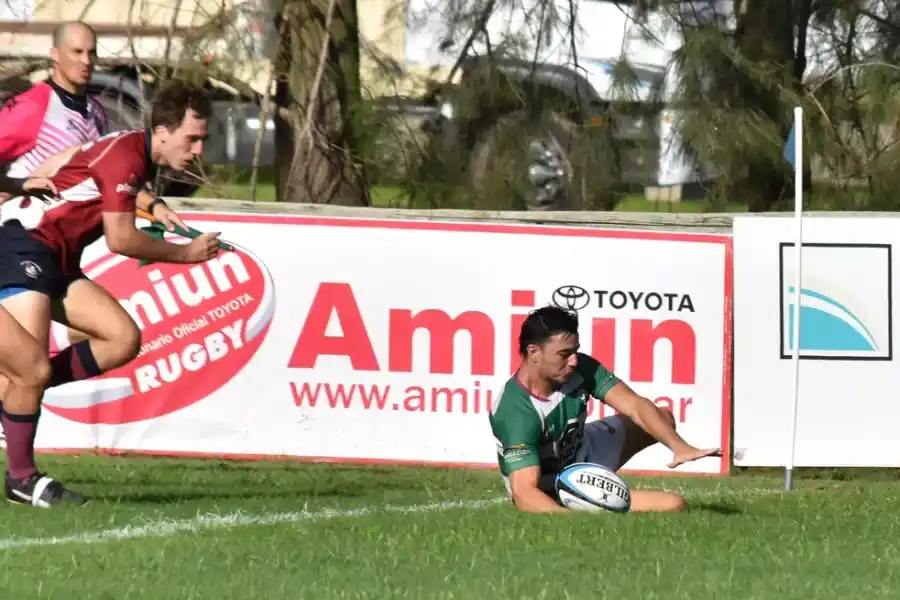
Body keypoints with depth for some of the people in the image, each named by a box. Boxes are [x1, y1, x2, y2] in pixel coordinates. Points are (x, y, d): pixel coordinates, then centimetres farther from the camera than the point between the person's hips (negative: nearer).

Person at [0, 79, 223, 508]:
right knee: (34, 368, -18)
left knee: (124, 338, -2)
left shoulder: (138, 155, 10)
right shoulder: (125, 155, -20)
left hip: (57, 262, 10)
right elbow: (120, 238, -23)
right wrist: (184, 253, -13)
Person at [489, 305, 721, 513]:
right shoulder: (517, 412, -37)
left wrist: (679, 447, -36)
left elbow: (635, 406, -20)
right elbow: (524, 493, -44)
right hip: (552, 498, -8)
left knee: (664, 417, 17)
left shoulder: (580, 368, -19)